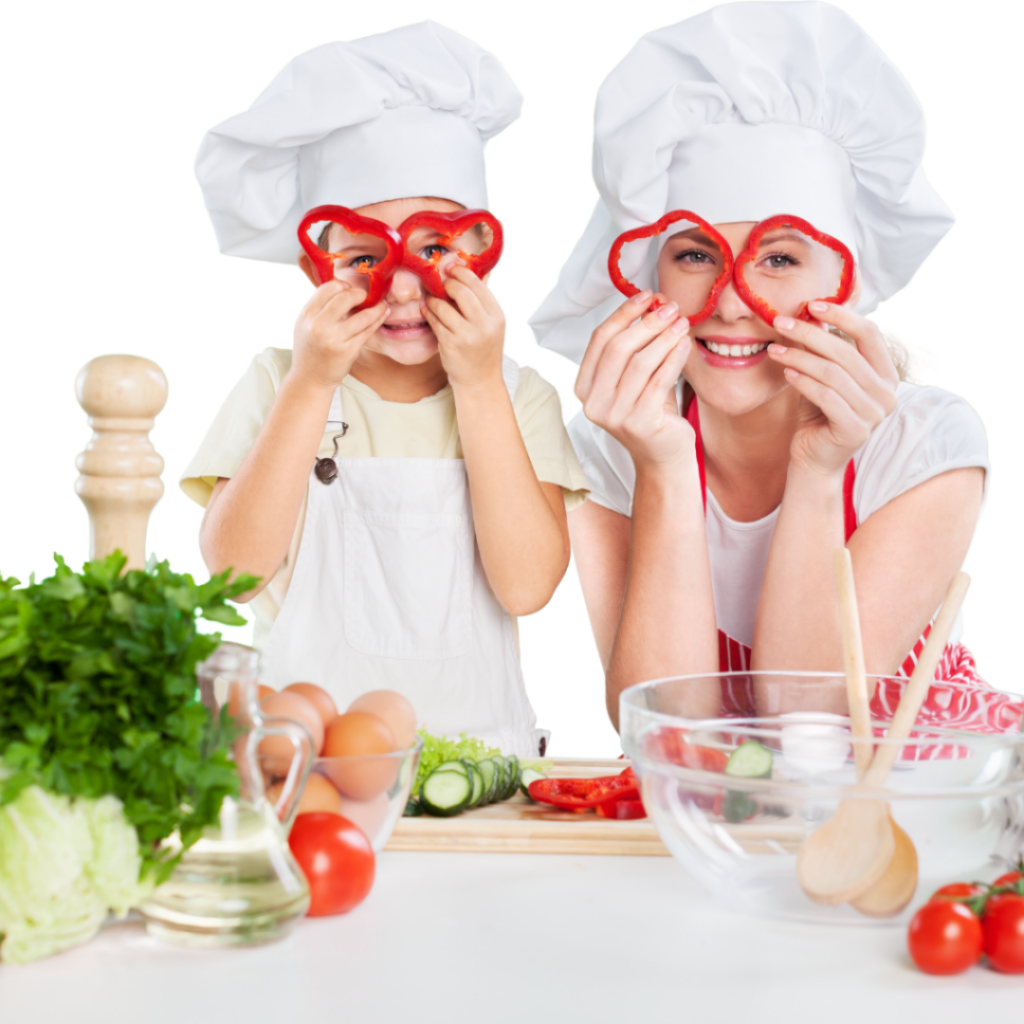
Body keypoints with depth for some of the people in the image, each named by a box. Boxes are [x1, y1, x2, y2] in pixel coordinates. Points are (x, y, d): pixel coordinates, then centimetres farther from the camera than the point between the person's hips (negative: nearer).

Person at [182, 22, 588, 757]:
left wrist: (478, 387, -10)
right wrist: (310, 386, -12)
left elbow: (526, 584, -10)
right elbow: (235, 569, -9)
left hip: (475, 745, 1)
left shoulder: (520, 399, 4)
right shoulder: (278, 384, 4)